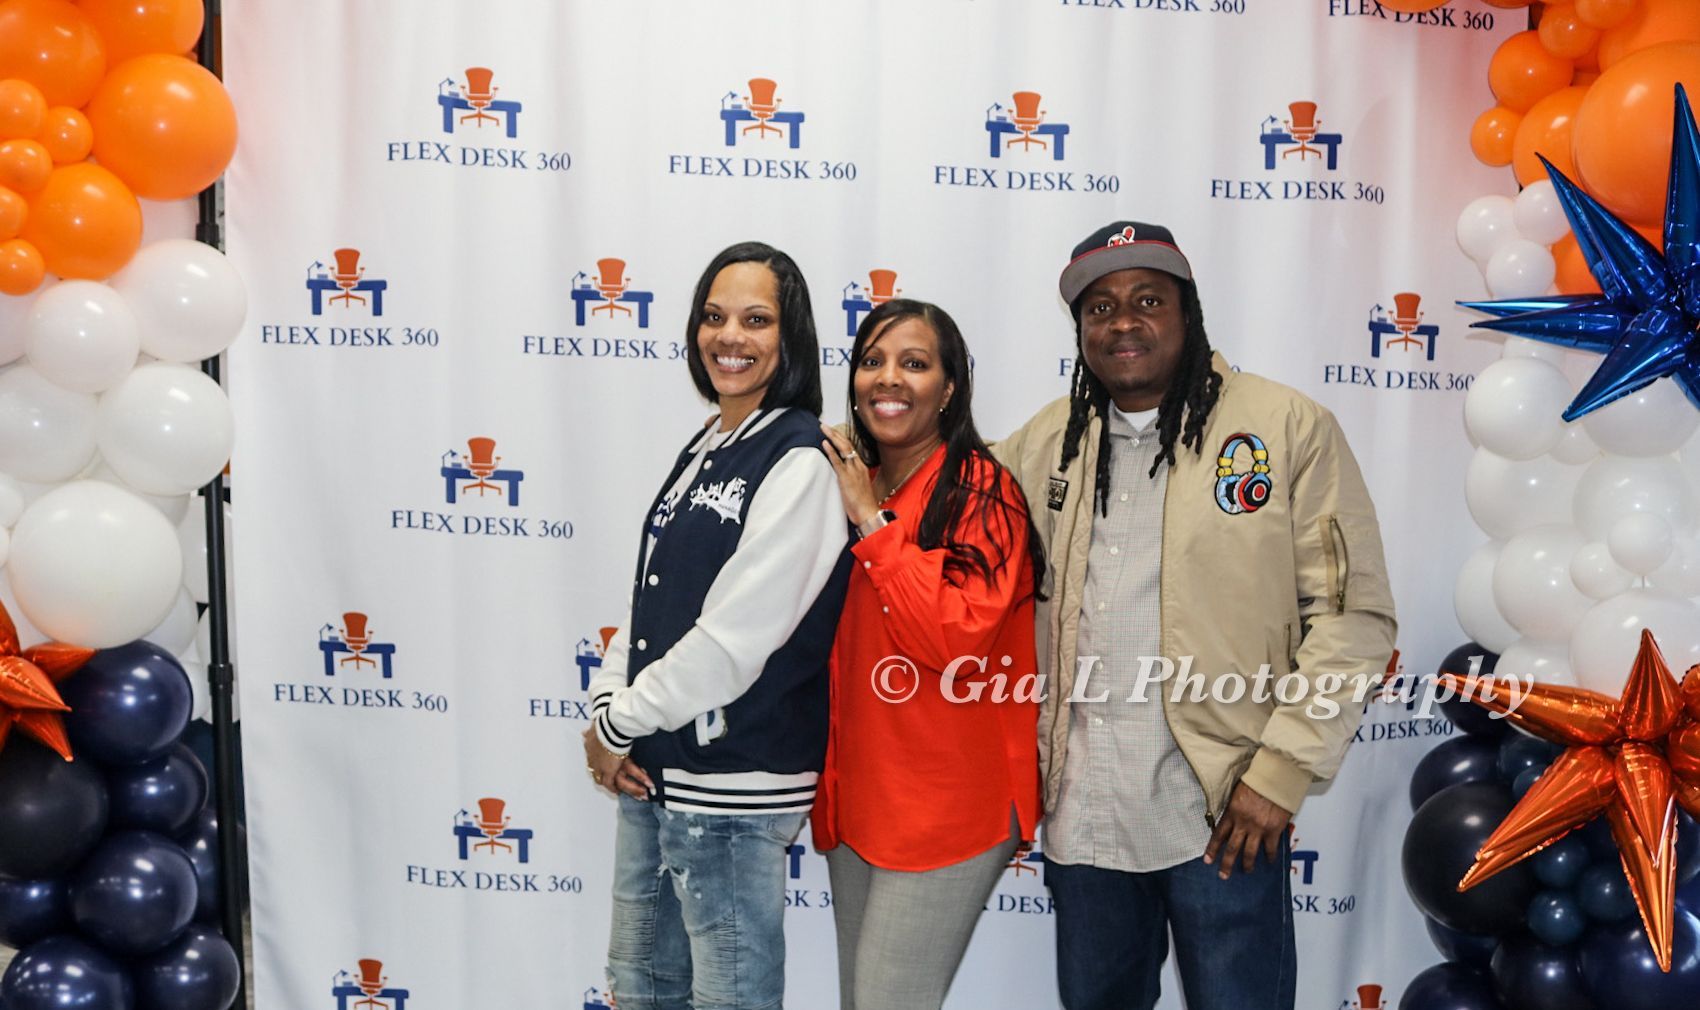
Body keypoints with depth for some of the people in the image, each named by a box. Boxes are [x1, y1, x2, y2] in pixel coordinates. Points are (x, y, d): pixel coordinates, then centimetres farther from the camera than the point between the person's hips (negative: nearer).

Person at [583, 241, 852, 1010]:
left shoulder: (800, 464, -16)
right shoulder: (701, 450, 10)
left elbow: (736, 635, -21)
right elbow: (648, 602, 12)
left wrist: (620, 724, -11)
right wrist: (607, 710, -1)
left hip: (733, 785, -8)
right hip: (650, 773, 8)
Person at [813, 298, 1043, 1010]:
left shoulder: (981, 489, -12)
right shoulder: (850, 485, 10)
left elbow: (956, 637, -26)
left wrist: (873, 522, -21)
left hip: (947, 803, -7)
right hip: (855, 791, 8)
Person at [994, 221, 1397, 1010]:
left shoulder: (1290, 429, -4)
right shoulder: (1046, 442, 8)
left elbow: (1352, 615, -6)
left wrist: (1282, 772, -12)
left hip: (1224, 816, -4)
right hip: (1079, 816, 4)